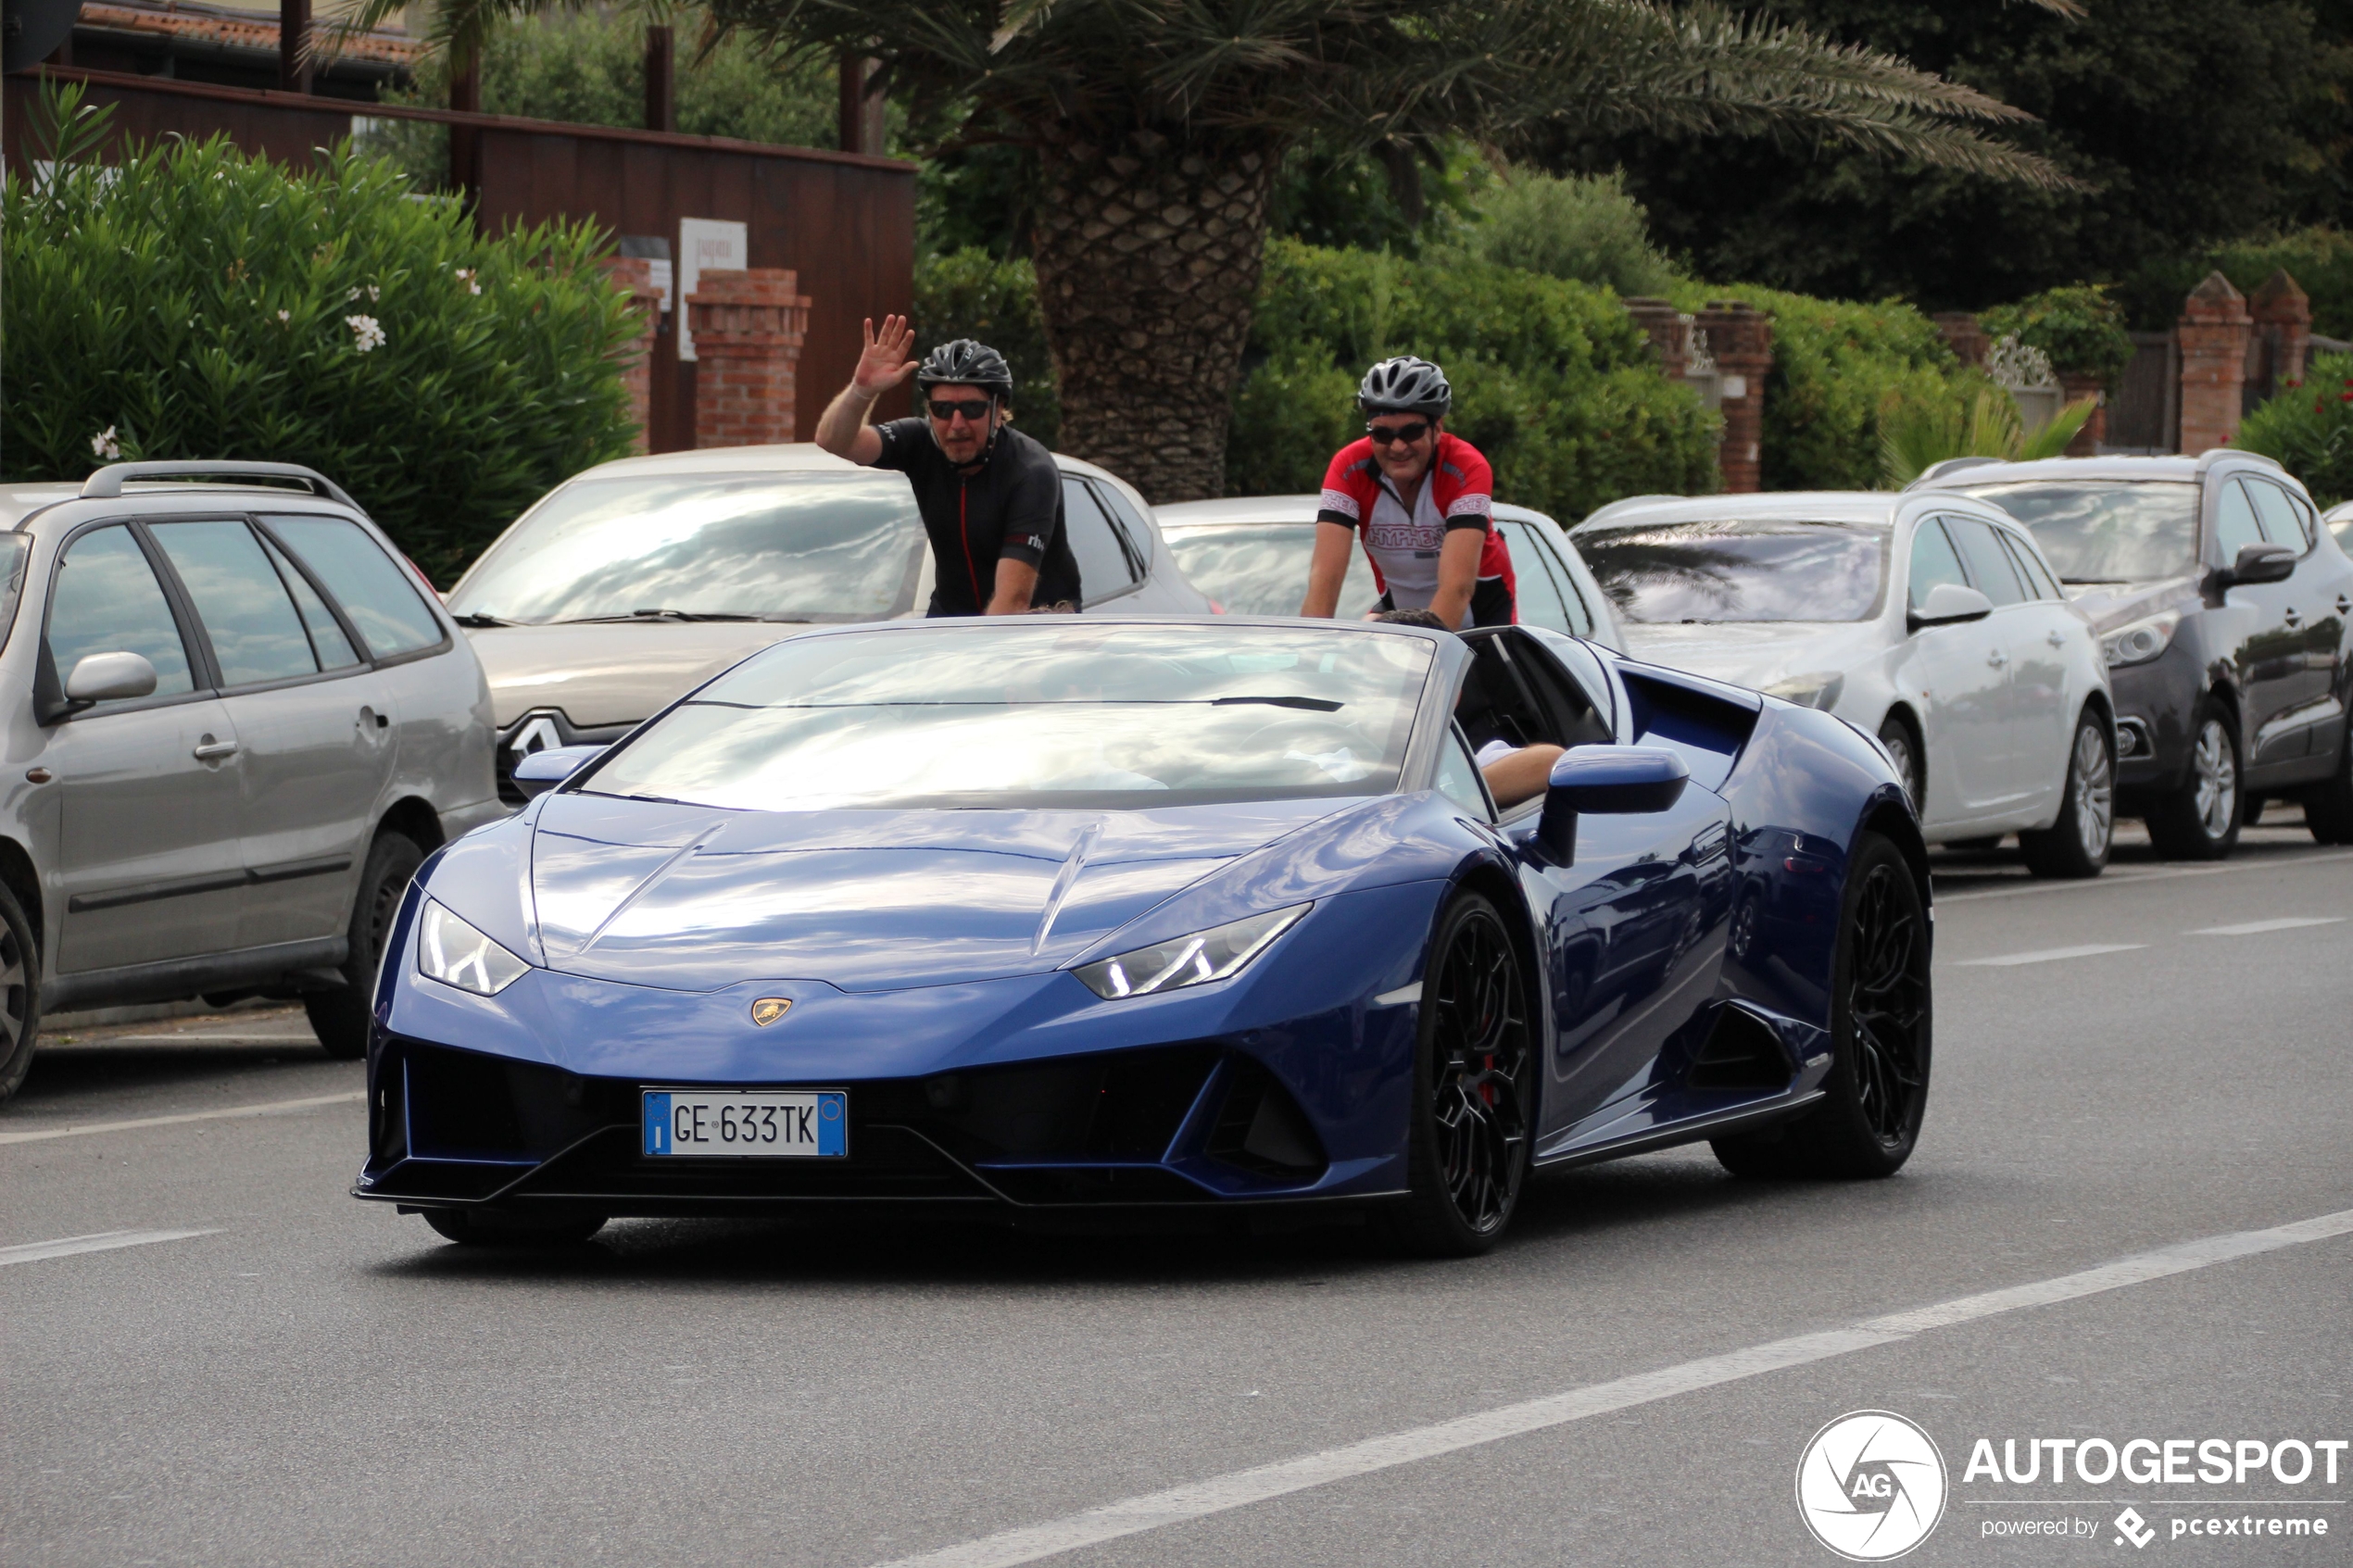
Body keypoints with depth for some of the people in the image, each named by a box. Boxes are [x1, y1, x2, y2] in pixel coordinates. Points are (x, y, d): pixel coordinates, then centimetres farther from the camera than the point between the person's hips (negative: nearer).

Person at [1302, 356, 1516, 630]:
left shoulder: (1465, 469, -28)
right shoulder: (1349, 470, -21)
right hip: (1399, 610, 3)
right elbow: (1325, 574, -31)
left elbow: (1458, 586, -38)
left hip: (1482, 609, -3)